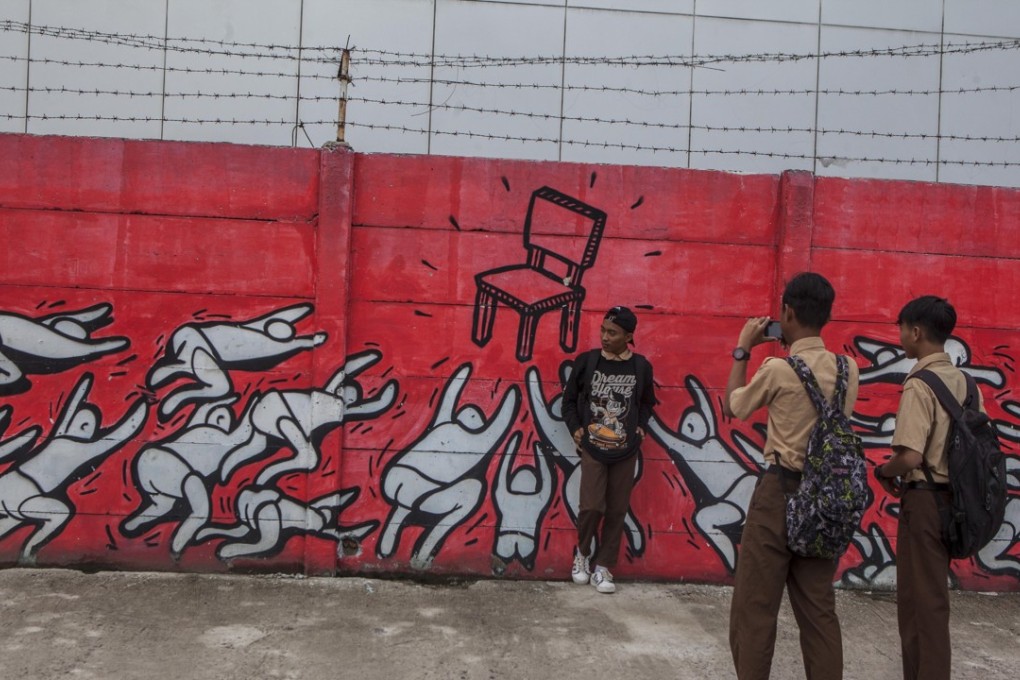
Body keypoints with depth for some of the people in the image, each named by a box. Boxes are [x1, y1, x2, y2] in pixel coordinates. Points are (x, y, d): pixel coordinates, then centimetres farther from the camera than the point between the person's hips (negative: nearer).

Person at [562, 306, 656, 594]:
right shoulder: (586, 361, -4)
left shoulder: (641, 367, 0)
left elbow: (647, 403, 16)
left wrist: (641, 427, 2)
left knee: (617, 510, 5)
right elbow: (569, 399, 8)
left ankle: (602, 567, 19)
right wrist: (575, 428, -3)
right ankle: (582, 553, 19)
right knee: (592, 506, -10)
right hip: (593, 447, -2)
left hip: (626, 451, 2)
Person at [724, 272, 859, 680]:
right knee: (819, 607, 14)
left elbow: (732, 406, 2)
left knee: (754, 604, 4)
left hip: (781, 490, -6)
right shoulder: (847, 369, 2)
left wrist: (742, 350, 11)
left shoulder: (778, 369, -13)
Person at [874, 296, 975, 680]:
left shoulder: (919, 385, -18)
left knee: (919, 599, 3)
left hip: (925, 500, -9)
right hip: (953, 497, 9)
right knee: (931, 595, 19)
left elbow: (910, 456, -26)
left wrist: (883, 472, -5)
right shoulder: (963, 381, 7)